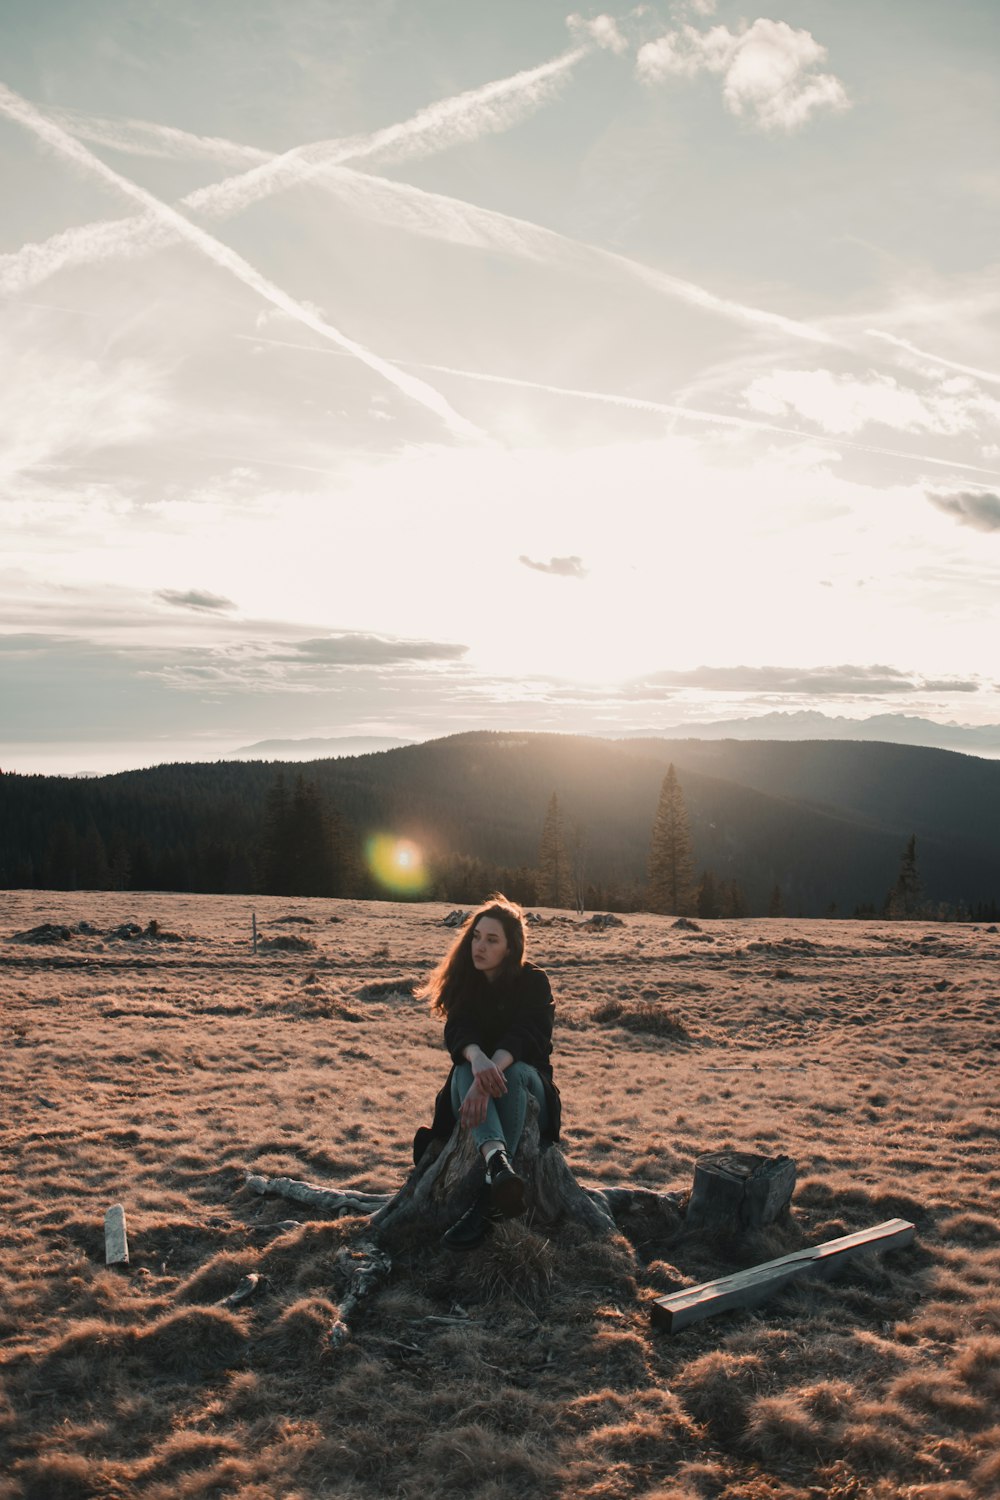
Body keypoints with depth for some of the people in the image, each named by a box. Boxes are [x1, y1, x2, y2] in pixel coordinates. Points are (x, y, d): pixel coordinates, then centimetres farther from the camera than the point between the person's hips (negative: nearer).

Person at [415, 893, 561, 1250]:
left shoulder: (533, 982, -8)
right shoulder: (464, 980, 0)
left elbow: (522, 1036, -26)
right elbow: (457, 1031, -19)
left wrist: (492, 1073, -47)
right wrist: (477, 1060, -45)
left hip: (524, 1082, -1)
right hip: (473, 1074, 2)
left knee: (514, 1071, -37)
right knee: (465, 1071, -34)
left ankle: (488, 1200, -49)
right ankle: (499, 1164, -65)